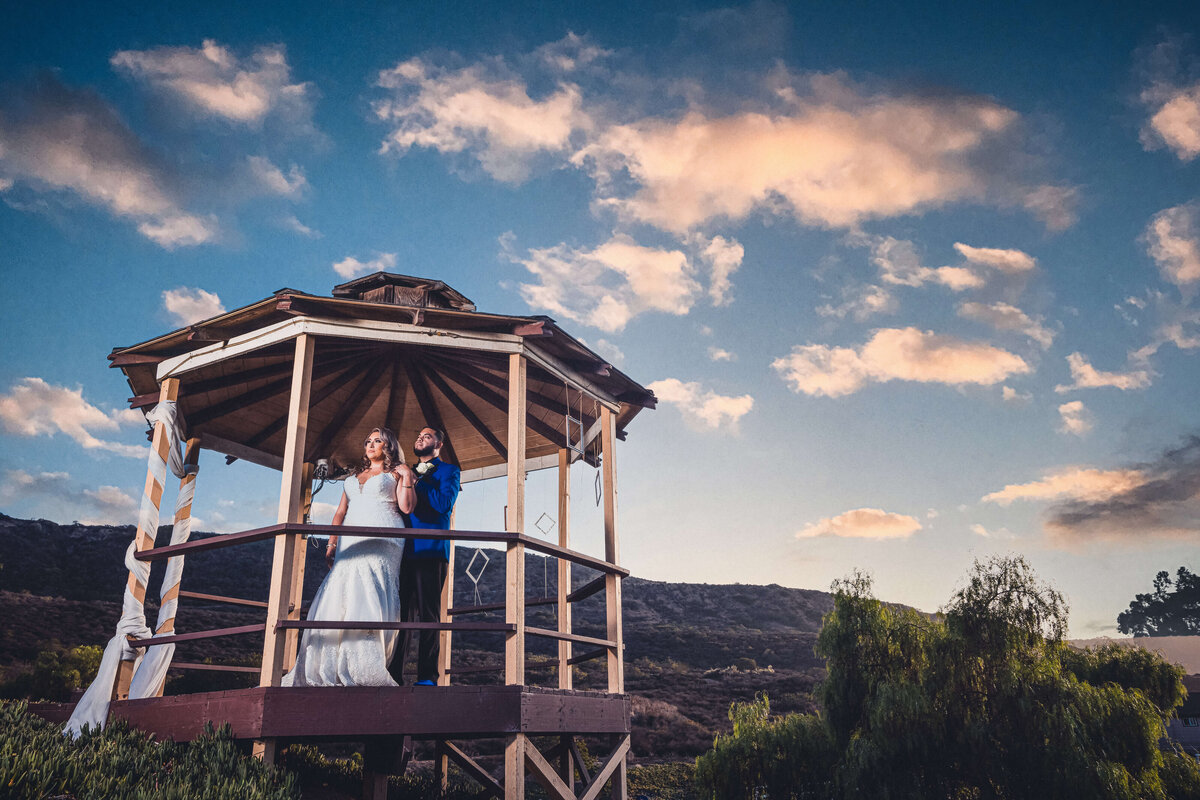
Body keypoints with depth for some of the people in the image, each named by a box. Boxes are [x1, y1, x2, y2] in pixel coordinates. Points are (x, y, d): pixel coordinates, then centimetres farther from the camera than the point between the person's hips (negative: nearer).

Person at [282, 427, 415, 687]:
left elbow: (407, 507, -2)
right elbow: (340, 512, 21)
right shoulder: (355, 476, 28)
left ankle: (367, 669, -21)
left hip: (382, 541, -5)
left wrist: (407, 477, -8)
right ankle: (332, 668, -7)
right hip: (351, 543, 6)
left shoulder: (395, 473, 12)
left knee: (368, 598, -17)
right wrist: (331, 544, 9)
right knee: (340, 598, -6)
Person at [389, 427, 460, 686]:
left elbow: (444, 504, -9)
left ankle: (427, 676, -3)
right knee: (401, 614, 3)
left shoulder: (448, 471, 8)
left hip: (430, 550, -5)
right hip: (404, 550, 5)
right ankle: (394, 675, 6)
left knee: (428, 614, -5)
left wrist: (418, 480, -4)